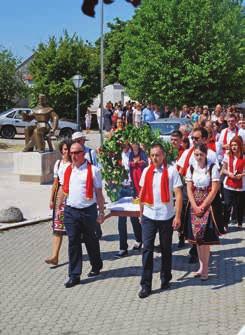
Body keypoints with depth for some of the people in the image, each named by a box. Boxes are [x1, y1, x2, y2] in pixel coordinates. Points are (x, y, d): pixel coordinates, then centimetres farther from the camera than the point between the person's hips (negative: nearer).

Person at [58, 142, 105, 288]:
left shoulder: (93, 170, -6)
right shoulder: (68, 170, 9)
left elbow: (99, 193, -4)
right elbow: (64, 190, 16)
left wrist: (101, 212, -6)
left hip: (88, 210, -3)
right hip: (70, 211, 3)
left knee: (91, 241, 13)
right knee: (73, 243, 2)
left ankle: (96, 266, 34)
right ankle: (74, 275, 8)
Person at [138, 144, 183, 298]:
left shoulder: (171, 171, -7)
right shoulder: (146, 171, 4)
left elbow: (178, 195, -9)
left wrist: (177, 216, -14)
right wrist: (141, 213, 13)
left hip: (166, 216, -2)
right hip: (148, 216, 2)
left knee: (166, 249, 12)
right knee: (147, 249, -2)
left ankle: (165, 279, 29)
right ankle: (146, 285, 2)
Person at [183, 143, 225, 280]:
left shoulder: (213, 168, -8)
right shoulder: (191, 168, 5)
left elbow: (214, 190, -10)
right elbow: (189, 190, 4)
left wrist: (202, 207, -10)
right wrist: (195, 207, -7)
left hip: (209, 206, -4)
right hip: (194, 206, 4)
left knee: (205, 239, -5)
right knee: (197, 238, 7)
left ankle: (205, 269, 3)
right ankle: (202, 266, 18)